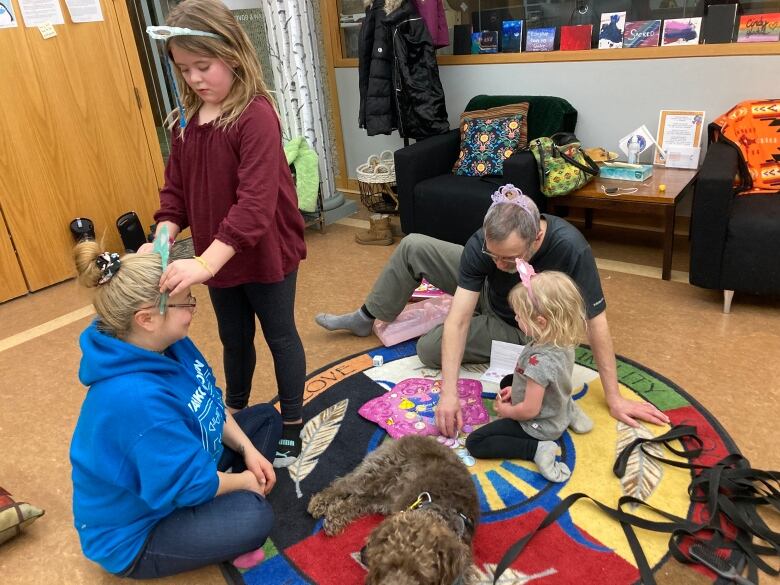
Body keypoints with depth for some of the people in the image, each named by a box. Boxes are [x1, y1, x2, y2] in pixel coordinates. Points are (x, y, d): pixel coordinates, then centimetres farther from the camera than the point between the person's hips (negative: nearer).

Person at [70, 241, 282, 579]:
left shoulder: (166, 343, -12)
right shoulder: (135, 398, -40)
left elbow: (210, 403, 3)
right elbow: (192, 483, -31)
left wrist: (248, 449, -8)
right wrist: (246, 481, -13)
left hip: (173, 465, 9)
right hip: (133, 532, -9)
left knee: (266, 418, 10)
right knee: (252, 517, -32)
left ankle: (225, 505, 2)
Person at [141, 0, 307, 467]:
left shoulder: (257, 115, -22)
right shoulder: (187, 120, 1)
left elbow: (256, 202, -31)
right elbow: (176, 189, 4)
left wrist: (207, 262, -37)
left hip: (266, 254, -6)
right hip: (217, 258, 6)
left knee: (279, 336, 11)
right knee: (234, 339, 23)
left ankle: (293, 425, 30)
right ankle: (234, 414, 45)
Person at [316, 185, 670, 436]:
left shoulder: (570, 248, -41)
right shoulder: (483, 244, -32)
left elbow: (596, 322, -33)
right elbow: (458, 320, -34)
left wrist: (614, 398, -28)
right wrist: (448, 391, -42)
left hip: (519, 330, -3)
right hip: (487, 293, 3)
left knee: (428, 350, -16)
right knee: (413, 247, -8)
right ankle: (367, 318, 12)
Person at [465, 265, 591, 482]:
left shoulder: (541, 360, -36)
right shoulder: (562, 342, -10)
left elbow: (530, 410, -28)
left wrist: (506, 411, -9)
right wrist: (515, 389, 5)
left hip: (539, 426, -8)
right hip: (558, 408, 8)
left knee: (475, 442, -9)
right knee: (506, 381, 33)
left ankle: (537, 449, -14)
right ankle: (568, 411, 17)